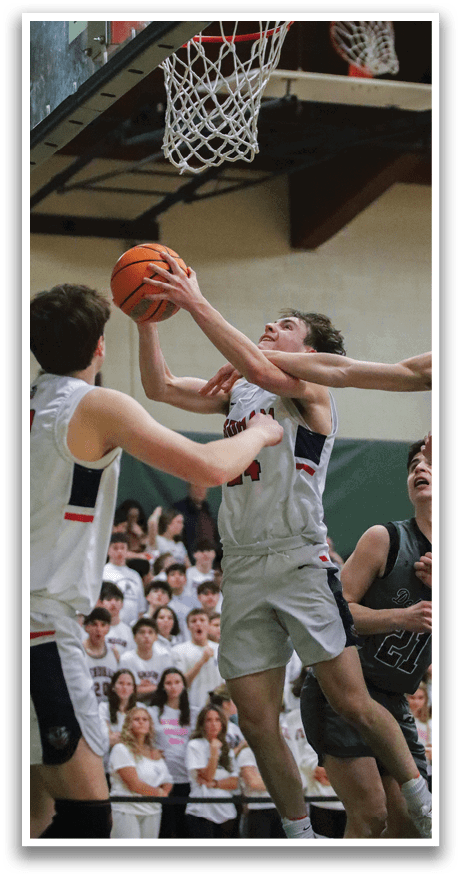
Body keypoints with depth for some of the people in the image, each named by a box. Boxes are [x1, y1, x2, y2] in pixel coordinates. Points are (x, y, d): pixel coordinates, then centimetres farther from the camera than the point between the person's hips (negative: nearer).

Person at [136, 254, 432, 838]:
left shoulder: (311, 388, 0)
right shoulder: (237, 393, 20)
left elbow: (257, 368, -21)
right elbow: (159, 387, 16)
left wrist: (196, 304, -22)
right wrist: (148, 320, 3)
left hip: (300, 562, -6)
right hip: (242, 569, 6)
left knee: (351, 703, -9)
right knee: (256, 721, -1)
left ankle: (426, 808, 5)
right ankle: (300, 835, 10)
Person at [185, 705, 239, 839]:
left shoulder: (226, 749, 17)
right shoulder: (195, 746, 1)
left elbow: (234, 783, 7)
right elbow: (206, 776, -9)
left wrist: (214, 783, -10)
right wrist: (214, 750, -11)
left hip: (226, 812, 5)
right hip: (201, 811, -5)